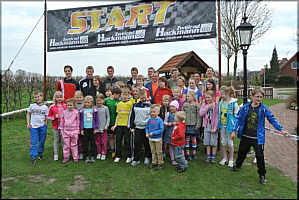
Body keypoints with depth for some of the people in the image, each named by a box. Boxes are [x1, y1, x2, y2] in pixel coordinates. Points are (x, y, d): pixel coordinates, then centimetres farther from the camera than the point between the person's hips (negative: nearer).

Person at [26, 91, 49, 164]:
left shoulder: (45, 107, 1)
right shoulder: (32, 106, 1)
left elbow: (46, 117, 5)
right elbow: (28, 114, 10)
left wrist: (45, 125, -1)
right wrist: (28, 123, 1)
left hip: (42, 127, 1)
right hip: (33, 127, -1)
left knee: (42, 142, 11)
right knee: (33, 143, -3)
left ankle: (40, 154, 30)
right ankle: (33, 157, 3)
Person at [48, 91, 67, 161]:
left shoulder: (65, 106, 1)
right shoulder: (52, 107, 0)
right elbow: (49, 117, 4)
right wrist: (55, 116, -11)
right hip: (55, 126, 0)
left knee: (63, 140, 3)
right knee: (56, 140, 8)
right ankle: (56, 154, 18)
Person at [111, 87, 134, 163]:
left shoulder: (130, 103, -2)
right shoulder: (119, 104, 10)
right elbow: (117, 115, 12)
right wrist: (115, 124, 7)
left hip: (127, 125, -3)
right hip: (119, 125, 4)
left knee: (127, 141, 2)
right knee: (118, 140, 8)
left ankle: (129, 156, 16)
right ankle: (118, 156, 20)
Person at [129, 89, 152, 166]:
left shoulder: (150, 105, -1)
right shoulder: (135, 105, 4)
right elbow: (131, 117, 8)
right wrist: (132, 127, 3)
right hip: (138, 128, 1)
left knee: (147, 144, 9)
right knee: (137, 144, 1)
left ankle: (147, 158, 28)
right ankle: (136, 159, 13)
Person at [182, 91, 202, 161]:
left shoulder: (197, 105, -4)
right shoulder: (185, 105, 3)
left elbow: (199, 116, -4)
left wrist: (198, 125, -9)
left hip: (194, 125, -1)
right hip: (186, 125, 2)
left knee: (194, 139, 9)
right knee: (187, 139, 6)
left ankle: (194, 153, 22)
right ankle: (187, 154, 16)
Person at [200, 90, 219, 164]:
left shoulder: (216, 105, -9)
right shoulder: (204, 105, 4)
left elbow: (217, 117, -10)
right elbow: (201, 114, -9)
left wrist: (215, 128, -13)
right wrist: (207, 107, -15)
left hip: (213, 126, -3)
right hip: (207, 126, 4)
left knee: (214, 143, 6)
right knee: (207, 142, 11)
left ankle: (213, 157, 20)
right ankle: (208, 156, 22)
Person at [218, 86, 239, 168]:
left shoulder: (234, 103, -12)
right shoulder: (221, 102, 3)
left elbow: (236, 117, -9)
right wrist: (218, 125, 9)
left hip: (229, 126, -4)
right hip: (222, 125, 4)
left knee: (230, 143, 7)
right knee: (223, 143, 13)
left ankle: (231, 160, 23)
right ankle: (225, 158, 29)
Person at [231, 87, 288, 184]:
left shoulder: (264, 109, -6)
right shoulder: (245, 107, -3)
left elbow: (272, 120, 2)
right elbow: (238, 119, 2)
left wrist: (281, 129, -3)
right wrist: (234, 130, 0)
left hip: (258, 138, -2)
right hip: (245, 136, 2)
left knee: (260, 156, 2)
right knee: (241, 152, 20)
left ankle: (262, 175, 22)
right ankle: (238, 165, 46)